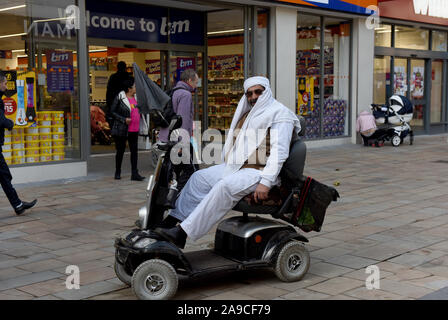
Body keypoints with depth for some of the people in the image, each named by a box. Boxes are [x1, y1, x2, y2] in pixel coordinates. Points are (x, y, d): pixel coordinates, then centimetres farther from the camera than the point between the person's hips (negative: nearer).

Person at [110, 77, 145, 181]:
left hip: (134, 130, 6)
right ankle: (117, 172, 20)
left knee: (134, 151, 1)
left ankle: (134, 173, 3)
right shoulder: (120, 98, -10)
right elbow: (112, 111, -9)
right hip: (121, 130, -5)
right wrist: (124, 119, -17)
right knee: (120, 151, 6)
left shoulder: (135, 97, 9)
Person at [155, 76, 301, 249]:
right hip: (236, 166, 9)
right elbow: (234, 143, 26)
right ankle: (170, 222, -6)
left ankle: (182, 233, -36)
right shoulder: (247, 114, 22)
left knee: (225, 187, -31)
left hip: (260, 171, -9)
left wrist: (266, 182, -26)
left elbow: (279, 152, -17)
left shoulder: (280, 114, -6)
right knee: (200, 177, -3)